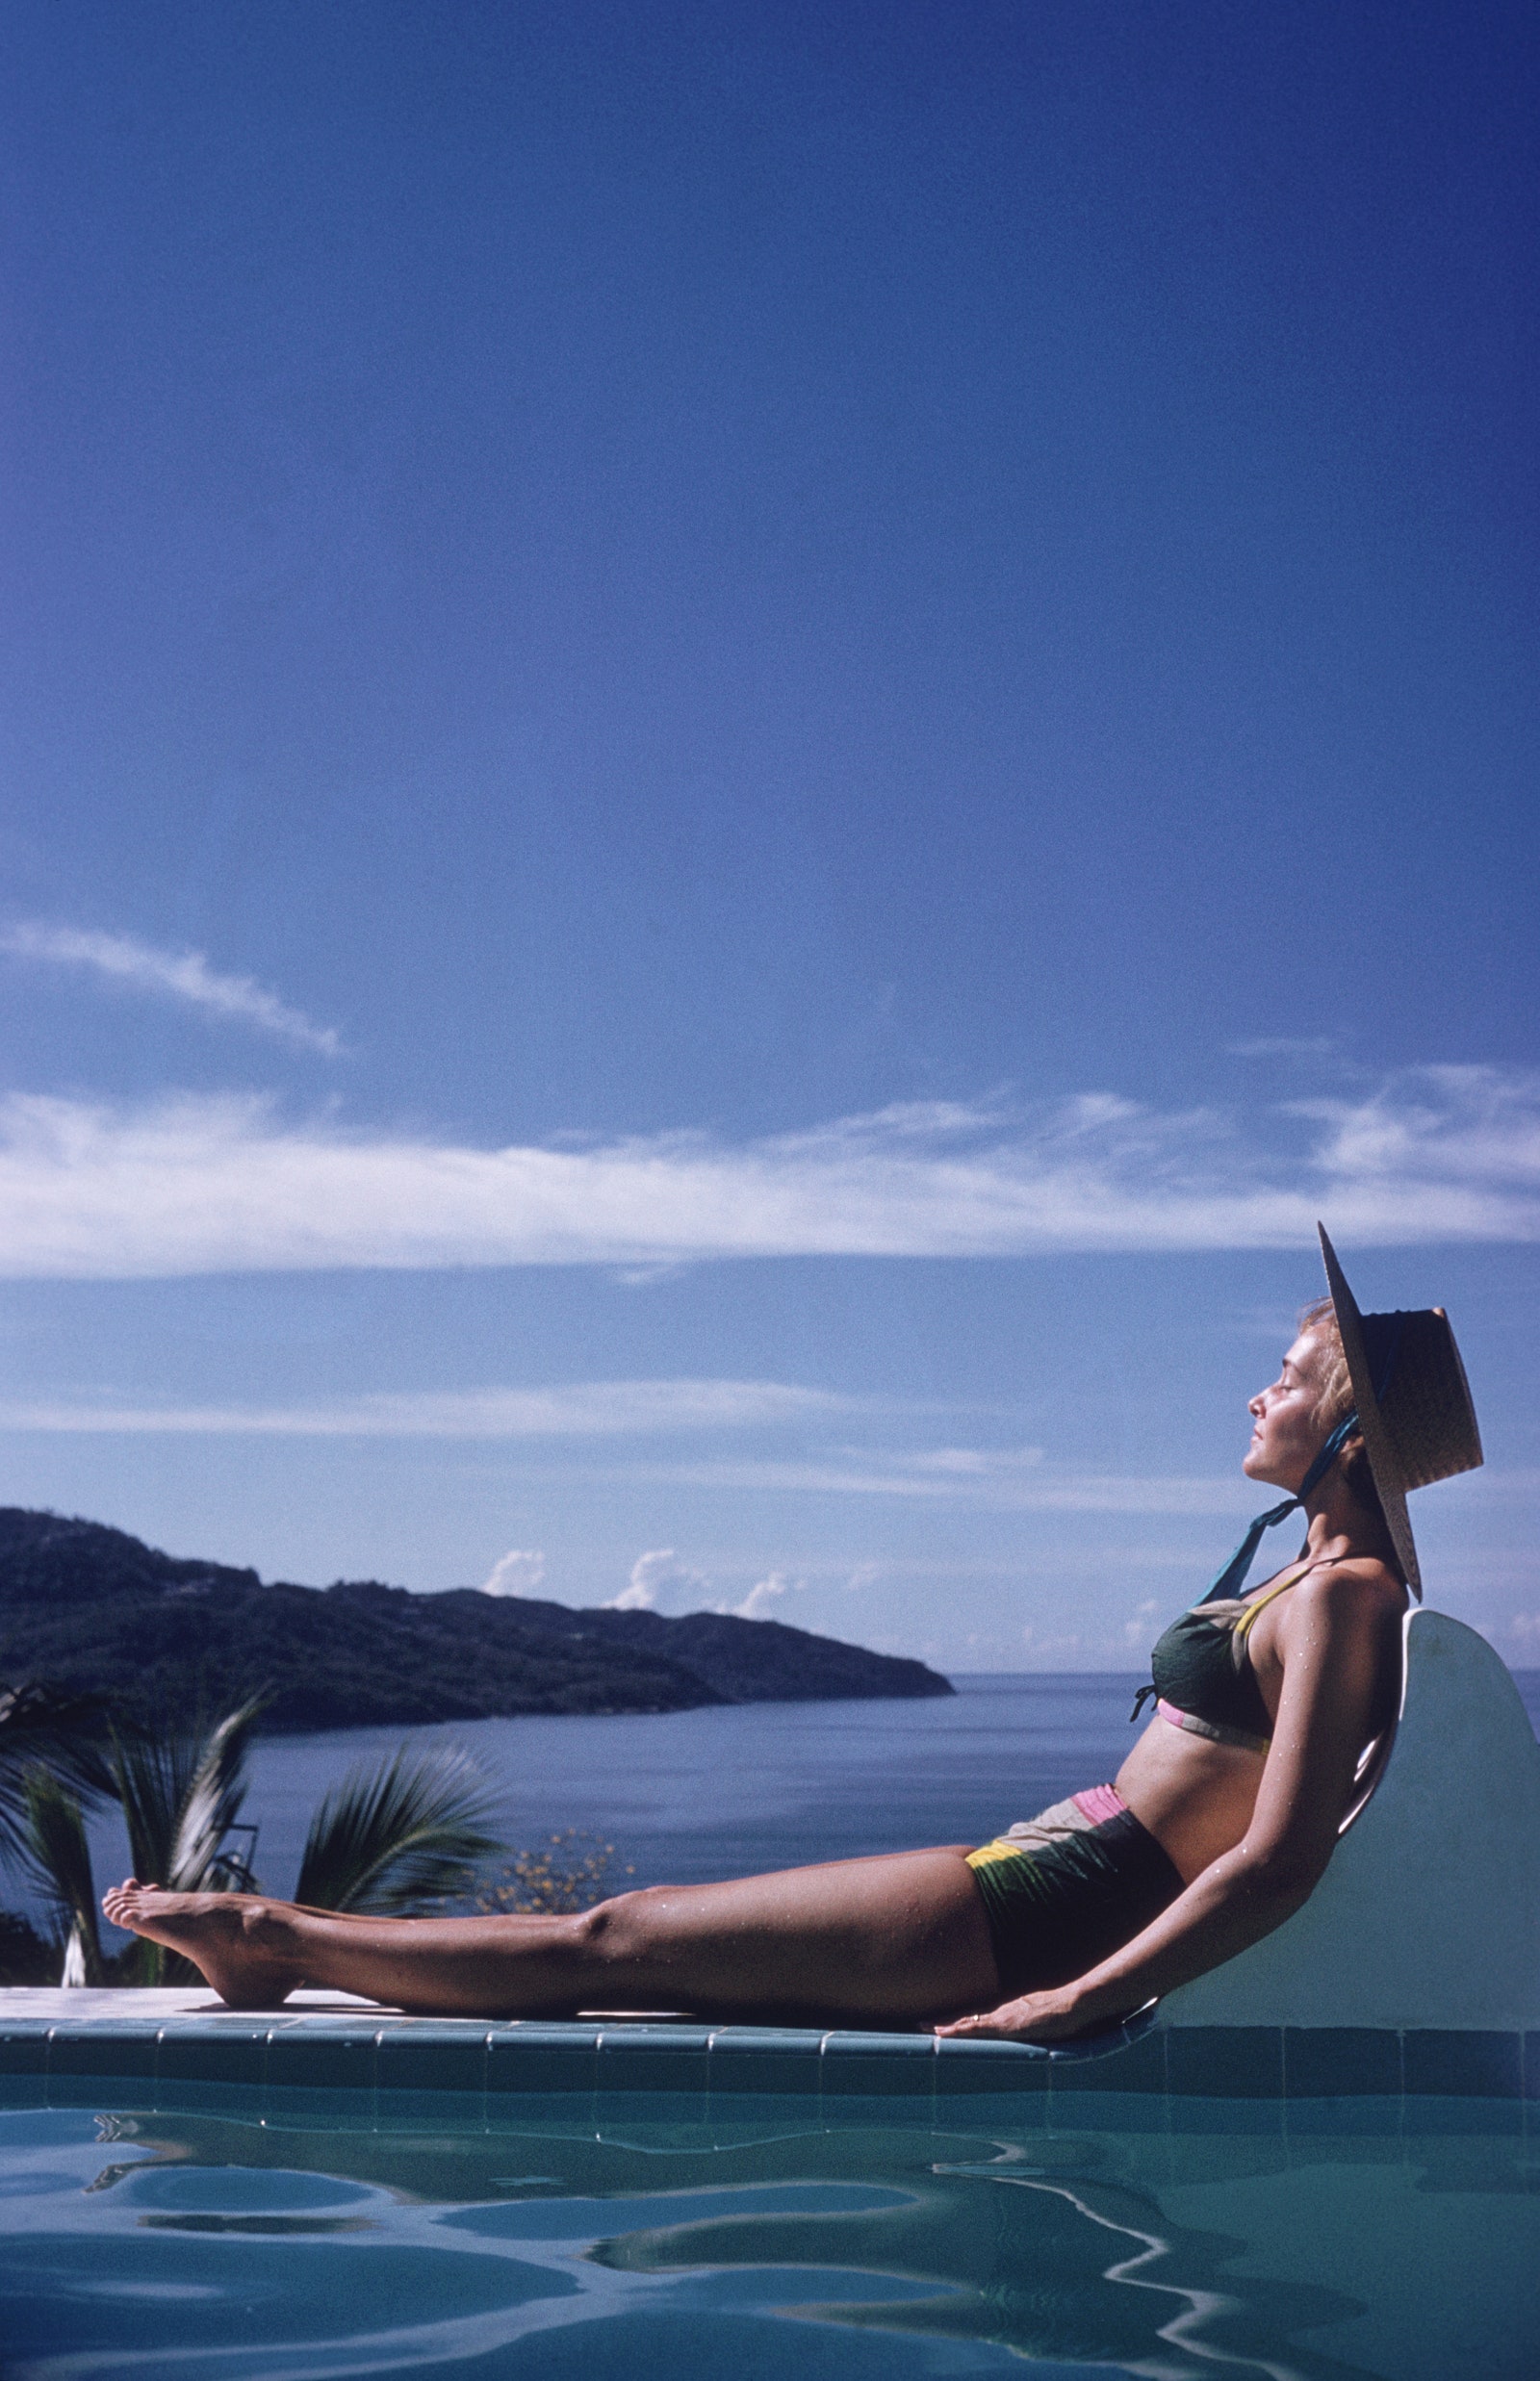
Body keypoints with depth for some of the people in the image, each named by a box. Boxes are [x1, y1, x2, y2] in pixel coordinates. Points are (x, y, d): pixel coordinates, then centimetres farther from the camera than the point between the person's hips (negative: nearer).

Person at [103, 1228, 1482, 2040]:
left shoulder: (1341, 1599, -14)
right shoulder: (1321, 1578, 14)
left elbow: (1281, 1860, -22)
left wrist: (1080, 2002, -22)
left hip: (1044, 1912, -9)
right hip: (1052, 1875, 9)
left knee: (614, 1942, -2)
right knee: (648, 1929, 10)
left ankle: (278, 1944, 10)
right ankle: (283, 1946, 18)